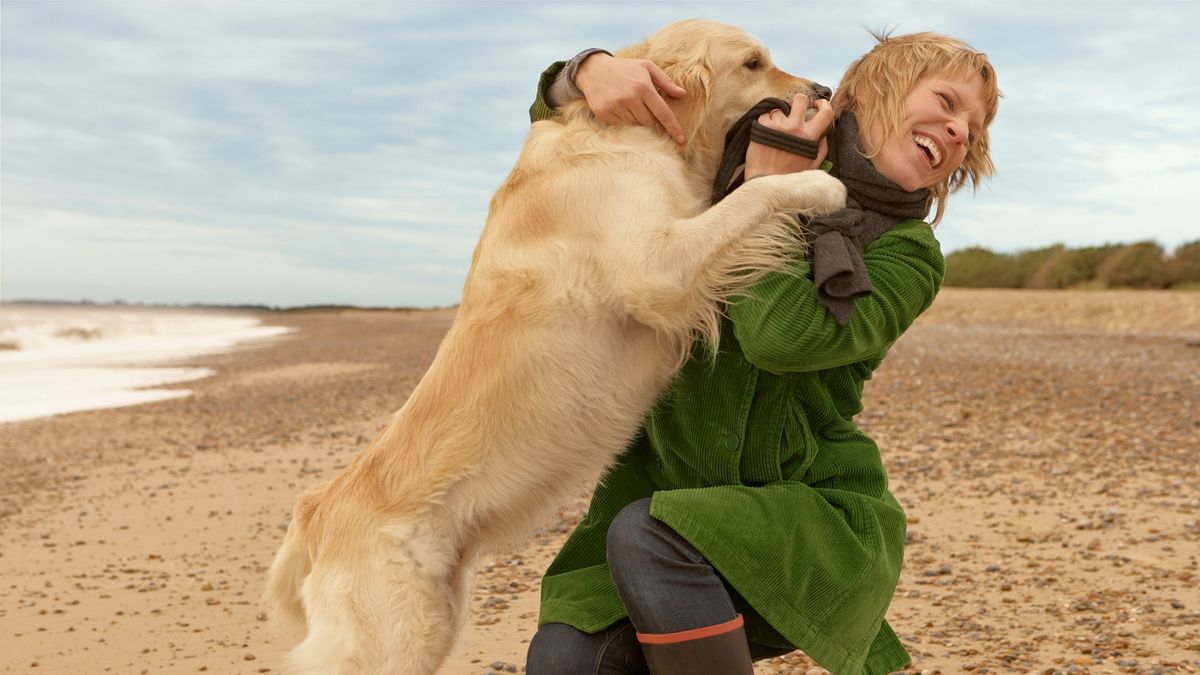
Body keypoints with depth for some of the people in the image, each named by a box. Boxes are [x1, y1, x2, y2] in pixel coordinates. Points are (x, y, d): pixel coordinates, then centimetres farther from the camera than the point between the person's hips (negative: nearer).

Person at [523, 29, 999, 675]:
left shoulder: (908, 256, -3)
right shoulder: (738, 159, 5)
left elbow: (785, 336, -23)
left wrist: (769, 190, -14)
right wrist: (593, 69, -13)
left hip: (811, 517, -2)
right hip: (669, 478, 3)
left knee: (652, 535, -33)